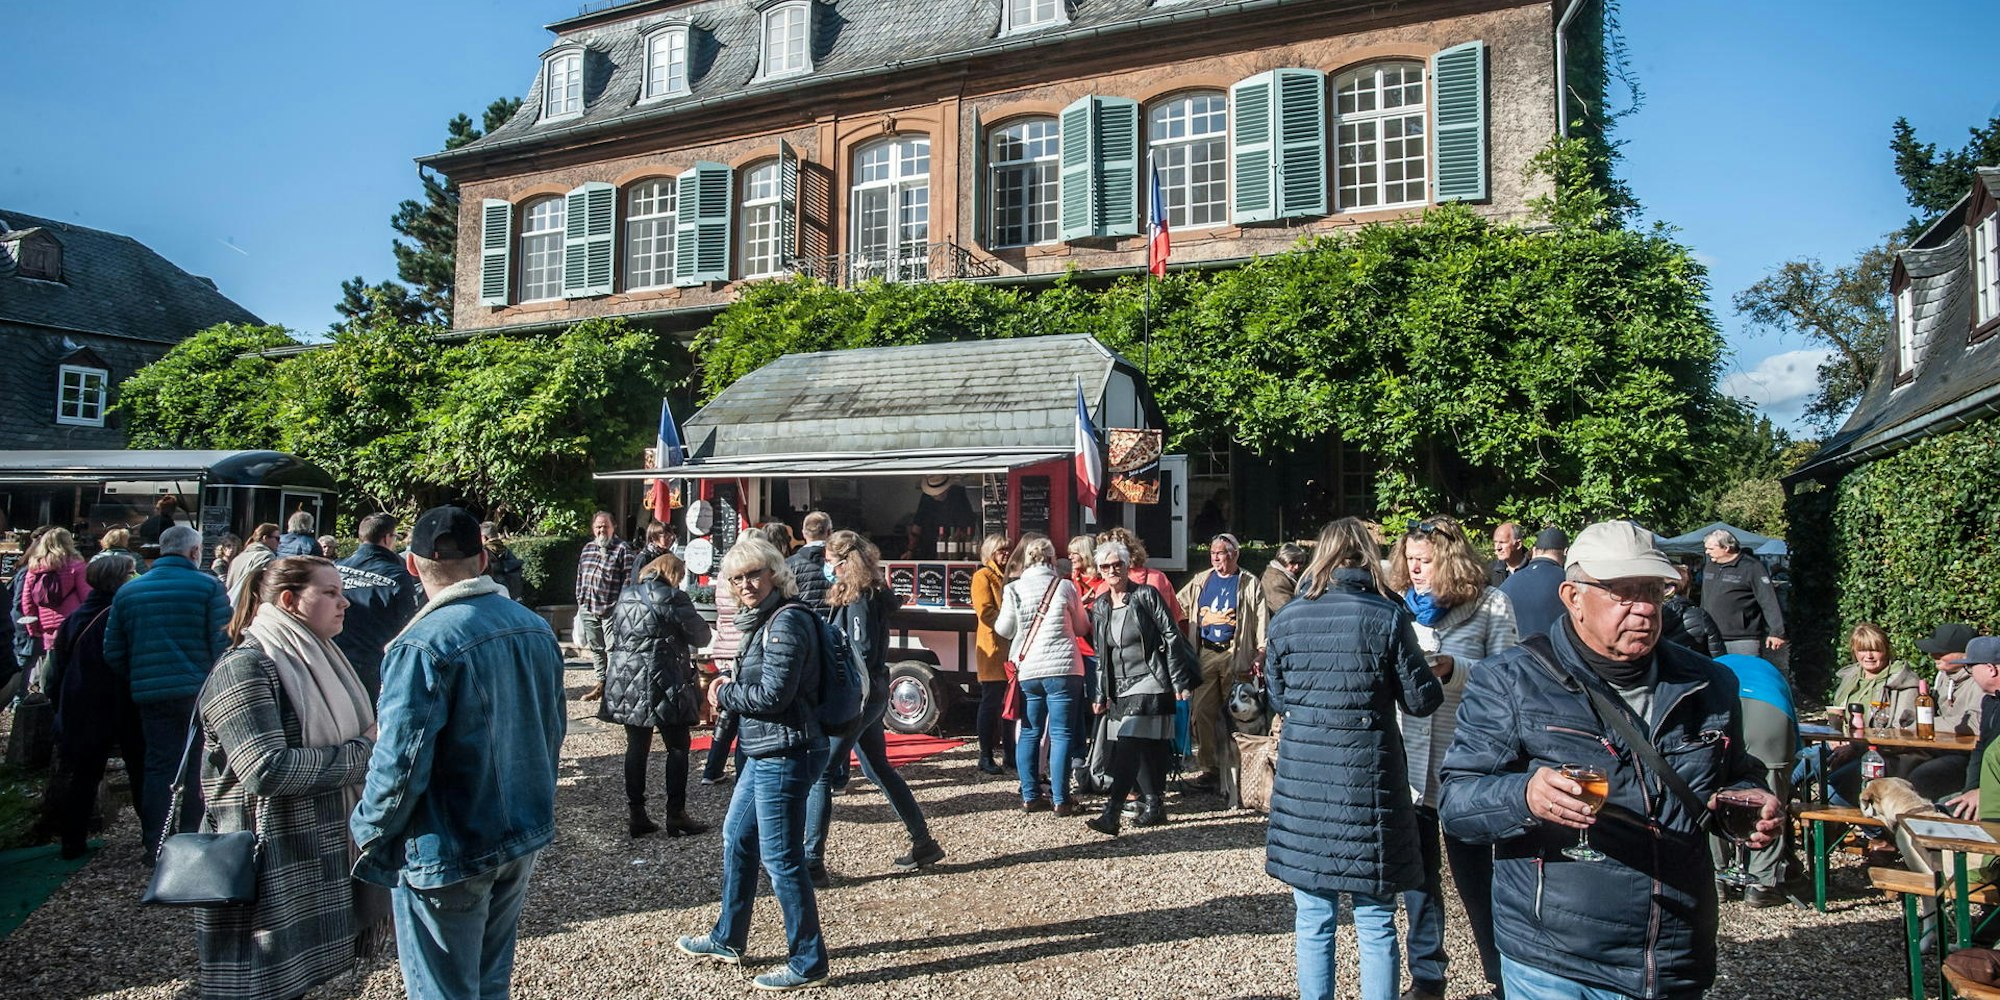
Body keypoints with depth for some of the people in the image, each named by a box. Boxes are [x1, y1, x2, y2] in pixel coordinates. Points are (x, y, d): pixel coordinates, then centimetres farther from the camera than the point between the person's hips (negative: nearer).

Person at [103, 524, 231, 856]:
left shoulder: (128, 591, 8)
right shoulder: (208, 586, -7)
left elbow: (113, 653, 10)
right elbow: (223, 644, -11)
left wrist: (137, 683, 21)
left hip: (150, 693, 3)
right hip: (199, 691, -3)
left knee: (159, 766, 10)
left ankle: (156, 845, 13)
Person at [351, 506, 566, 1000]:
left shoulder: (423, 645, -21)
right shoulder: (535, 627, 1)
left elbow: (401, 763, -21)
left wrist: (366, 831, -3)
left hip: (450, 855, -6)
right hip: (524, 839, 7)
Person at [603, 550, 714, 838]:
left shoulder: (625, 597, 10)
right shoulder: (674, 598, -9)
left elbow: (611, 638, 18)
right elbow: (701, 637, -4)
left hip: (626, 683, 6)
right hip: (662, 683, -6)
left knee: (636, 748, 12)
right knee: (678, 747, 5)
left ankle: (636, 815, 15)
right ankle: (676, 815, 7)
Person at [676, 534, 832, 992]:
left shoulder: (787, 621, -18)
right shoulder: (765, 618, 14)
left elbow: (773, 695, -21)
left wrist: (724, 694, -6)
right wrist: (731, 689, 0)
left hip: (784, 754, -11)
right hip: (765, 751, 11)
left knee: (781, 858, -1)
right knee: (736, 839, 22)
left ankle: (808, 963, 13)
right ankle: (727, 939, 39)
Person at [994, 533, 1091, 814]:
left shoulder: (1013, 590, -1)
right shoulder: (1066, 587, -1)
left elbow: (1004, 629, 5)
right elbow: (1082, 628, 10)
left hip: (1026, 670, 2)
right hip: (1062, 669, -2)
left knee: (1029, 733, 11)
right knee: (1060, 733, 2)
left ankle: (1030, 797, 15)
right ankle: (1060, 800, 3)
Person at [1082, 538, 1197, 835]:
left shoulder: (1146, 595, -5)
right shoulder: (1099, 606, 12)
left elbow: (1171, 638, -6)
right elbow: (1100, 654, 17)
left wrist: (1180, 682, -10)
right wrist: (1099, 694, 14)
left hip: (1149, 681, -6)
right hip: (1120, 687, 6)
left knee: (1128, 745, -15)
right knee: (1143, 748, 8)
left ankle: (1112, 813, -20)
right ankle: (1154, 805, 20)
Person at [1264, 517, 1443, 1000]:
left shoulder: (1286, 619, 2)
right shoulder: (1387, 616, -7)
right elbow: (1421, 699, -1)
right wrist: (1433, 674, 19)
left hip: (1302, 783, 2)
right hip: (1368, 782, -2)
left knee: (1313, 920, 13)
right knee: (1375, 923, 10)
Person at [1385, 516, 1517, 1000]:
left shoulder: (1490, 604, -4)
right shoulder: (1400, 605, 6)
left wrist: (1451, 667, -24)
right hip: (1409, 759, 4)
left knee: (1472, 871, 5)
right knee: (1418, 871, 13)